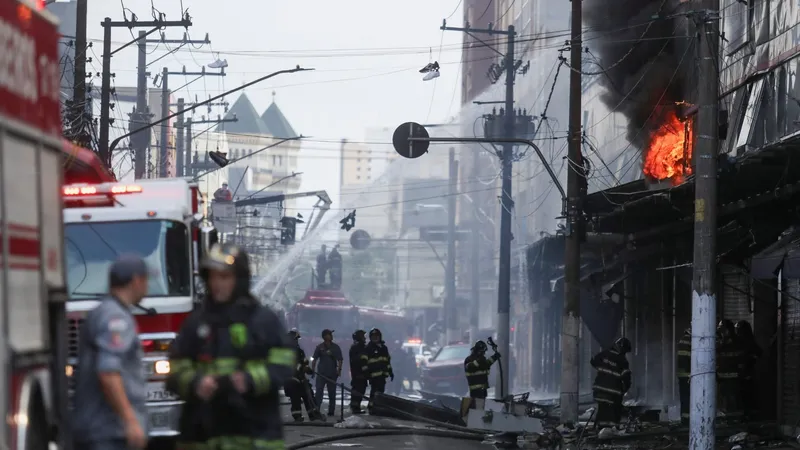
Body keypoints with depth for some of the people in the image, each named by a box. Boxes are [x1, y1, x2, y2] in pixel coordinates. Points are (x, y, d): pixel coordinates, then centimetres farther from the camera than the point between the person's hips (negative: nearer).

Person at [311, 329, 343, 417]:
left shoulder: (336, 348, 1)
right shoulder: (320, 347, 3)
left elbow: (340, 360, -1)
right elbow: (315, 359, 6)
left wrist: (339, 370, -13)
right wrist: (313, 369, -3)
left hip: (332, 374, 0)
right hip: (321, 373, 0)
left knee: (332, 394, 8)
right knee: (319, 392, -11)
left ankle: (331, 411, 16)